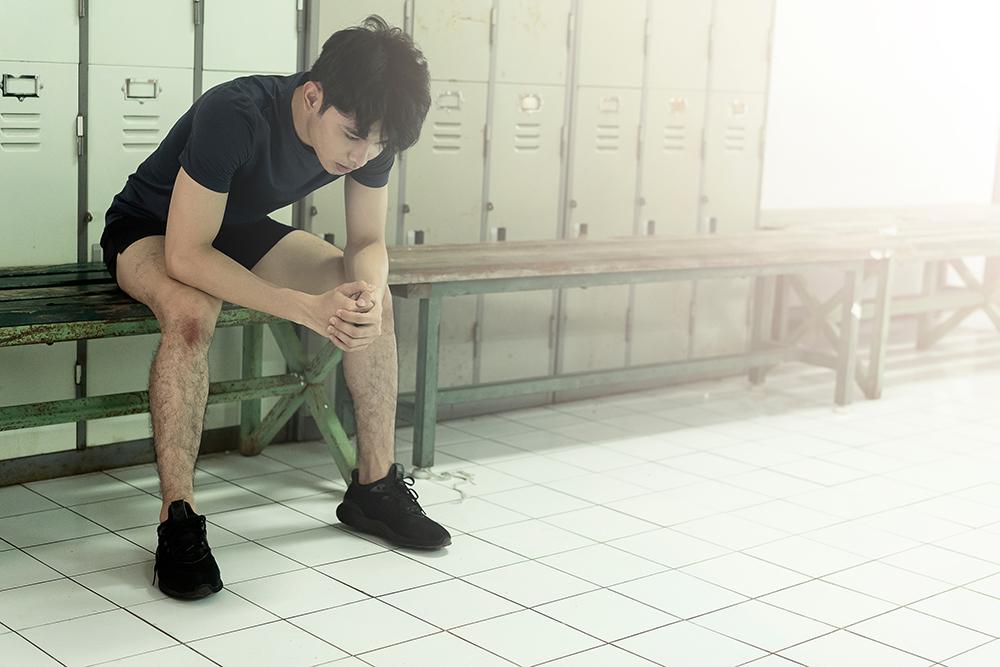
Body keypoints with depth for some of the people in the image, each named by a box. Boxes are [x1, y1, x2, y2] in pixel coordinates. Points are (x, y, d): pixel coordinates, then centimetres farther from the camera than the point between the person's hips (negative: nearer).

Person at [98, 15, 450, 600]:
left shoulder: (370, 134, -20)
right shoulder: (236, 117, -39)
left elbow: (368, 243, -9)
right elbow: (185, 256, -38)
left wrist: (367, 292, -34)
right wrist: (306, 307, -46)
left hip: (241, 232, 6)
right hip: (150, 231, -6)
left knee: (376, 299, -12)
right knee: (191, 311, -38)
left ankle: (375, 485, -2)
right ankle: (178, 521, -30)